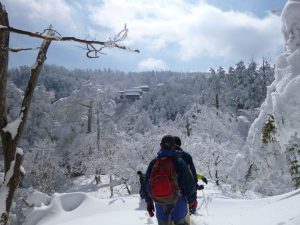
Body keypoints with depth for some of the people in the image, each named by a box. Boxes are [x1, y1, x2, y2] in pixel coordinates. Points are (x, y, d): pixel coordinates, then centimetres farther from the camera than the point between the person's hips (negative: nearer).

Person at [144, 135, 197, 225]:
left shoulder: (153, 163, -4)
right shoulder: (179, 162, -16)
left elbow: (147, 184, 5)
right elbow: (189, 183, -12)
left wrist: (149, 202, 17)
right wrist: (192, 200, 4)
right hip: (178, 203, -3)